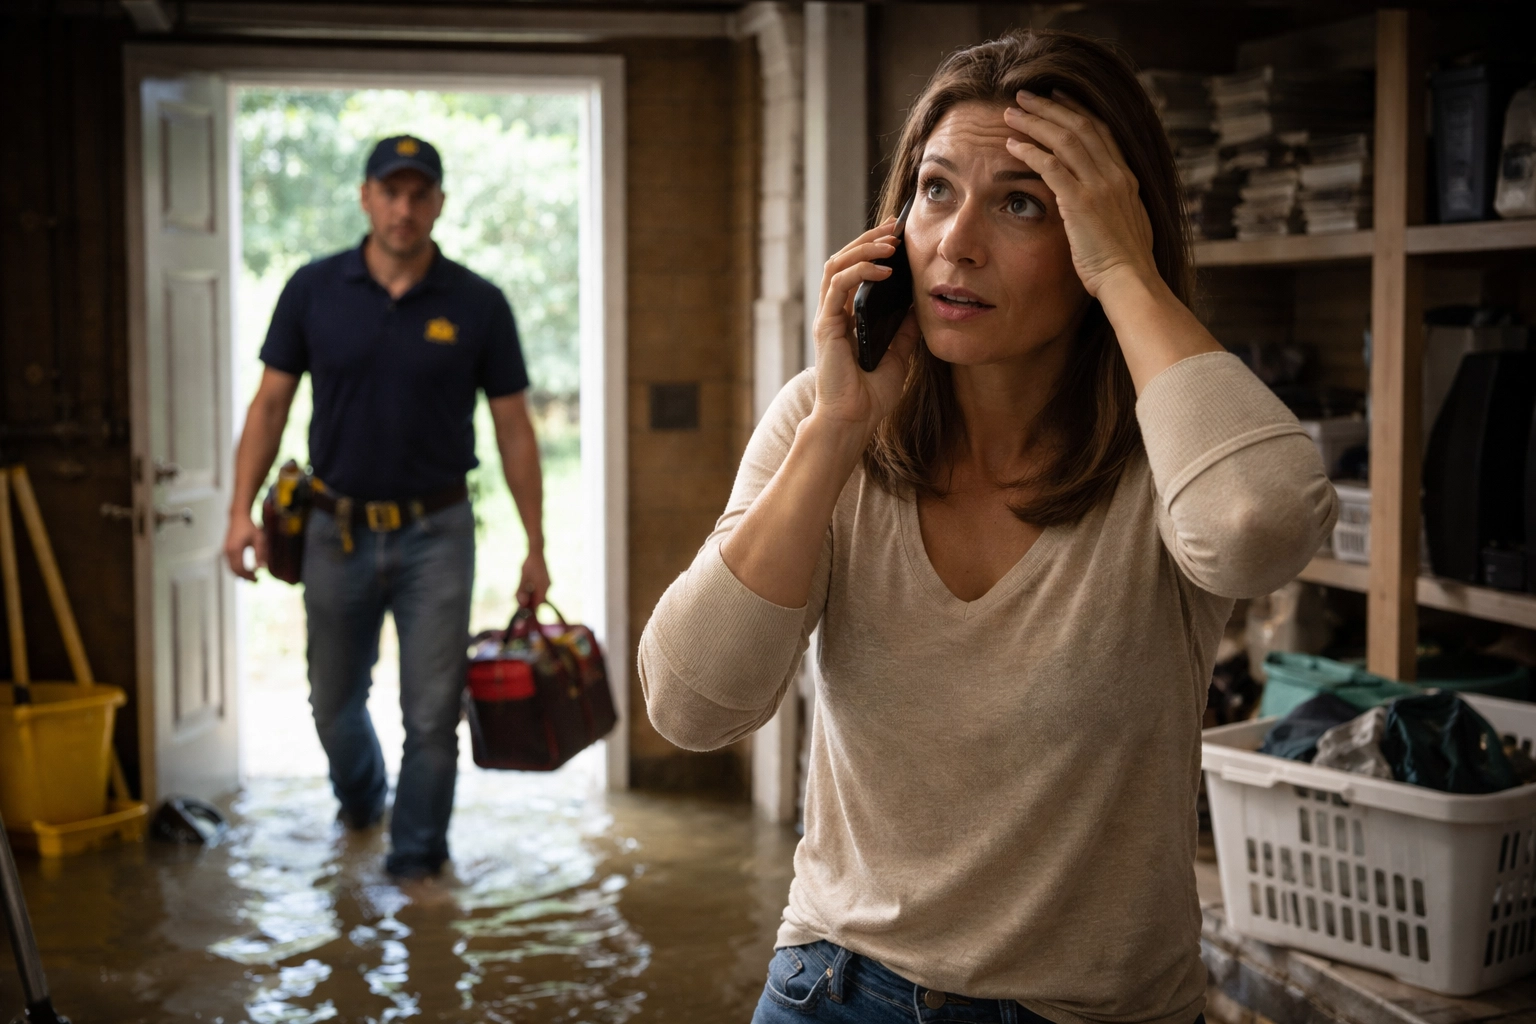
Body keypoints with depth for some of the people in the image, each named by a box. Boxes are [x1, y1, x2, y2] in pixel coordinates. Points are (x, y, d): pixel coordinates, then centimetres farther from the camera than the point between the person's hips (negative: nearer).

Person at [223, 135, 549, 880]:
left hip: (436, 532, -2)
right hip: (338, 530, 2)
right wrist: (241, 510, -7)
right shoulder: (313, 292, -2)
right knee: (335, 702, 16)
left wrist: (535, 549, -1)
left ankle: (416, 864, 15)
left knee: (431, 713, -1)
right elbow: (271, 402, 3)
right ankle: (359, 799, 47)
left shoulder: (477, 306, -5)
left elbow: (513, 427, -1)